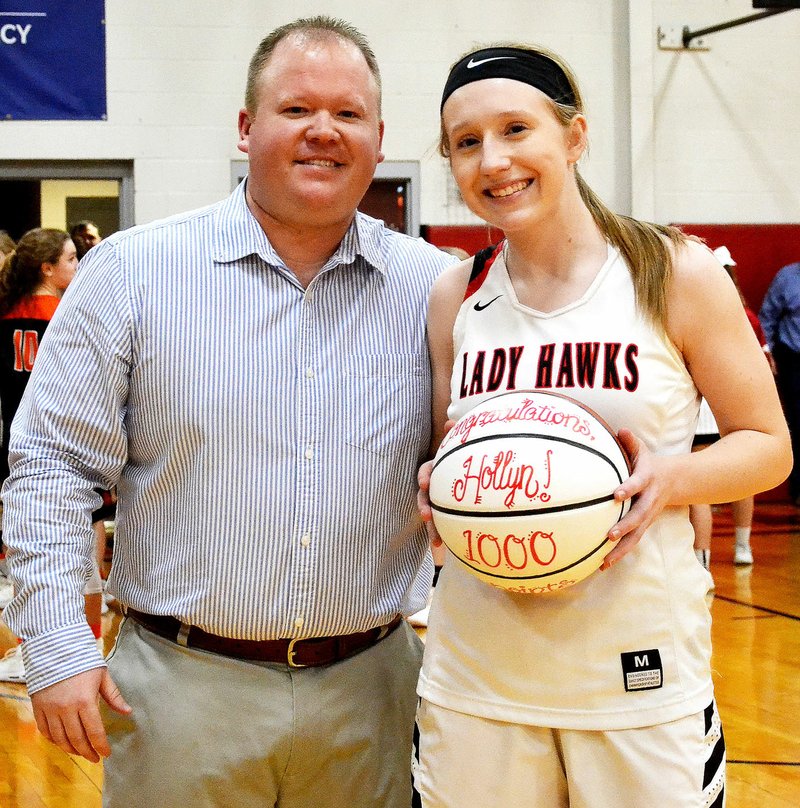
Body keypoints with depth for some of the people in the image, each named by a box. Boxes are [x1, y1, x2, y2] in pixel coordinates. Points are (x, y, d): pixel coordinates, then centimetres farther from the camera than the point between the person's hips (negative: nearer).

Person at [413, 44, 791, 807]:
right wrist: (438, 487, -6)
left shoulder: (677, 273, -4)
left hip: (640, 674, -2)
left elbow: (768, 445, 1)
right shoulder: (454, 296, 5)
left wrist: (671, 478, -17)